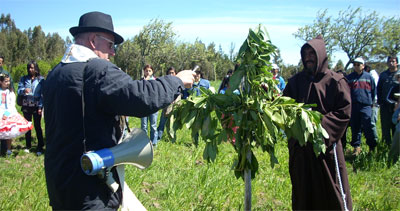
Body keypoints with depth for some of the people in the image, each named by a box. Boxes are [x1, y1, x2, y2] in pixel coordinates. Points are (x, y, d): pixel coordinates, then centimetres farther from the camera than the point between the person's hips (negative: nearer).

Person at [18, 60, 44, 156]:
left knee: (37, 126, -1)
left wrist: (40, 106, -10)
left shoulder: (40, 79, -2)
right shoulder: (24, 79, 8)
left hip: (36, 106, -3)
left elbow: (42, 94, -4)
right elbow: (19, 90, 2)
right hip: (26, 106, 3)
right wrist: (24, 90, -22)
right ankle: (28, 146, 21)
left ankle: (40, 147, 6)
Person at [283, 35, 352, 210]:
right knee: (302, 189, 11)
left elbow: (344, 112, -9)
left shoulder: (336, 81, -2)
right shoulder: (295, 81, 10)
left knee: (330, 188, 4)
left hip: (326, 145, -3)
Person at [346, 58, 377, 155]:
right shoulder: (349, 77, 10)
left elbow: (374, 91, 14)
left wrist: (371, 102, 9)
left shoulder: (368, 77, 8)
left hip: (366, 106, -2)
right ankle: (356, 146, 16)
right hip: (353, 106, 2)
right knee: (355, 128, 6)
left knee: (368, 127, -9)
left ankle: (373, 147, 4)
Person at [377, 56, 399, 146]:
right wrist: (380, 101, 3)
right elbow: (379, 89, 12)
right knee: (385, 126, 4)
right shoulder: (383, 75, 11)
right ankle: (387, 144, 13)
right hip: (385, 105, 2)